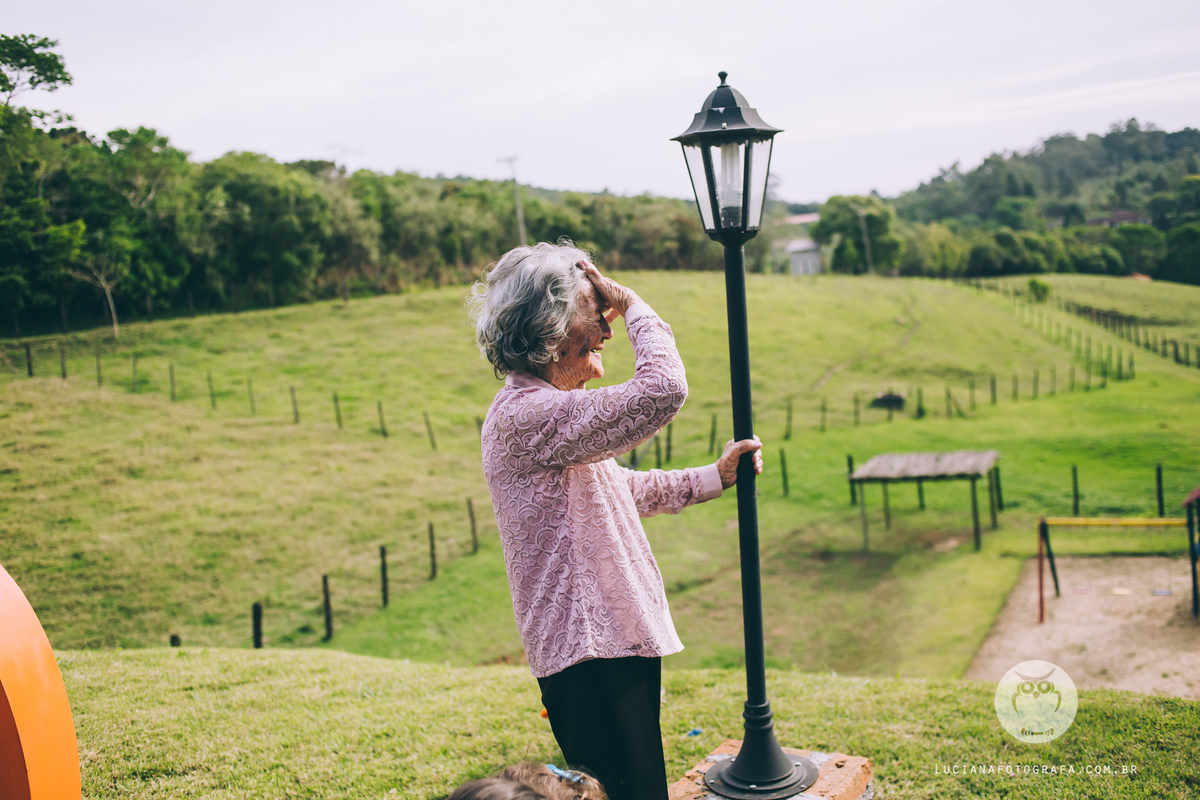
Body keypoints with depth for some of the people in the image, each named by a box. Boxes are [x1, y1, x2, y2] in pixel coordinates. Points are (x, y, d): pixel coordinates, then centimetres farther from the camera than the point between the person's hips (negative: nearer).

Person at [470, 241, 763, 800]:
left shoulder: (549, 409, 15)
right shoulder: (525, 415, -20)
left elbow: (626, 490, 27)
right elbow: (662, 389, -29)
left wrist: (715, 476, 20)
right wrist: (632, 303, -12)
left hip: (618, 636, 10)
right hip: (591, 654, -10)